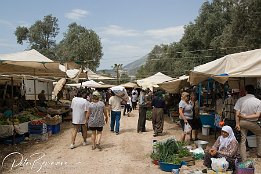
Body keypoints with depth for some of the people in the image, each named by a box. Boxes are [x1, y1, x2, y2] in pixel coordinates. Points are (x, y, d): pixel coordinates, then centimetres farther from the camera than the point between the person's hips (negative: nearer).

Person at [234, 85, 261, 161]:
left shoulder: (241, 100, -7)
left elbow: (237, 113, -10)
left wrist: (237, 124, -5)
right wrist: (246, 117, -10)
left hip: (242, 122, 1)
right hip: (252, 123, -1)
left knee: (243, 140, 10)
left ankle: (244, 160, 13)